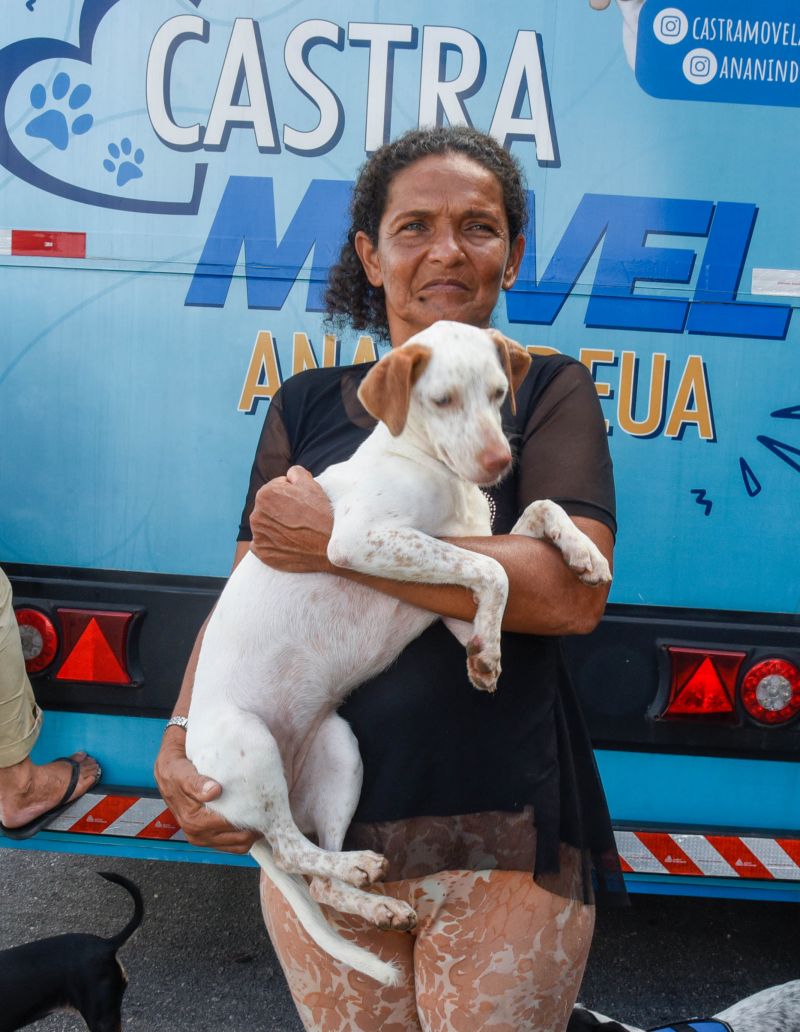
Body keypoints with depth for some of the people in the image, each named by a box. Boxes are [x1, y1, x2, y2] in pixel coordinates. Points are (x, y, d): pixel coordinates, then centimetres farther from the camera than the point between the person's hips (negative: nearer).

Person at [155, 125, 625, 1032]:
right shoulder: (308, 405, 8)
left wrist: (335, 540, -19)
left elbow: (572, 592, -17)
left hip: (500, 836, -2)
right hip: (319, 830, 3)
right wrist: (179, 743, -8)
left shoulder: (548, 391, -1)